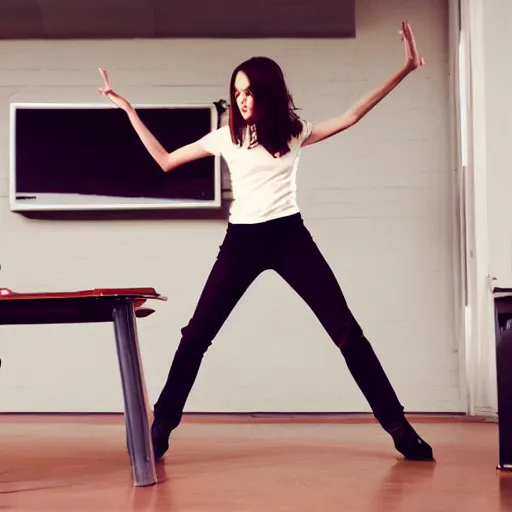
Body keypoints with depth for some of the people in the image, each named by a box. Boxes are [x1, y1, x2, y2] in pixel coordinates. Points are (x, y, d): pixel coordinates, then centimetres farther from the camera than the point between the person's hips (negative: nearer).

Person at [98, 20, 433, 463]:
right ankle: (160, 429, 8)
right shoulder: (226, 137, 8)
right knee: (196, 335, -3)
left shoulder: (295, 131, 6)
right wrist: (128, 109, 10)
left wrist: (405, 70, -1)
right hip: (241, 242, 1)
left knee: (347, 331, -4)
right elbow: (165, 161, 12)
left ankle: (399, 429, 3)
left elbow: (353, 115, 4)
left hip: (290, 238, -1)